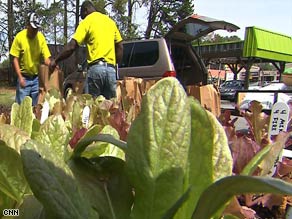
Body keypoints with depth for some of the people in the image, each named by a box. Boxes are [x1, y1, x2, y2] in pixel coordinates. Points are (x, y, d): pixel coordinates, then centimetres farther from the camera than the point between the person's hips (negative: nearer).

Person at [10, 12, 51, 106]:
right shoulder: (19, 37, -8)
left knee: (36, 105, 8)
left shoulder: (41, 37, -4)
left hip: (36, 78, 2)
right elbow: (15, 59, -5)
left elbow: (46, 57, -3)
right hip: (24, 77, -2)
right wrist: (20, 77, -13)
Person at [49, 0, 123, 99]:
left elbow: (72, 46, -5)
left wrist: (55, 60, 3)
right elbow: (120, 47, 16)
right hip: (111, 69, 5)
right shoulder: (110, 21, 19)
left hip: (95, 68, -4)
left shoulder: (87, 21, 3)